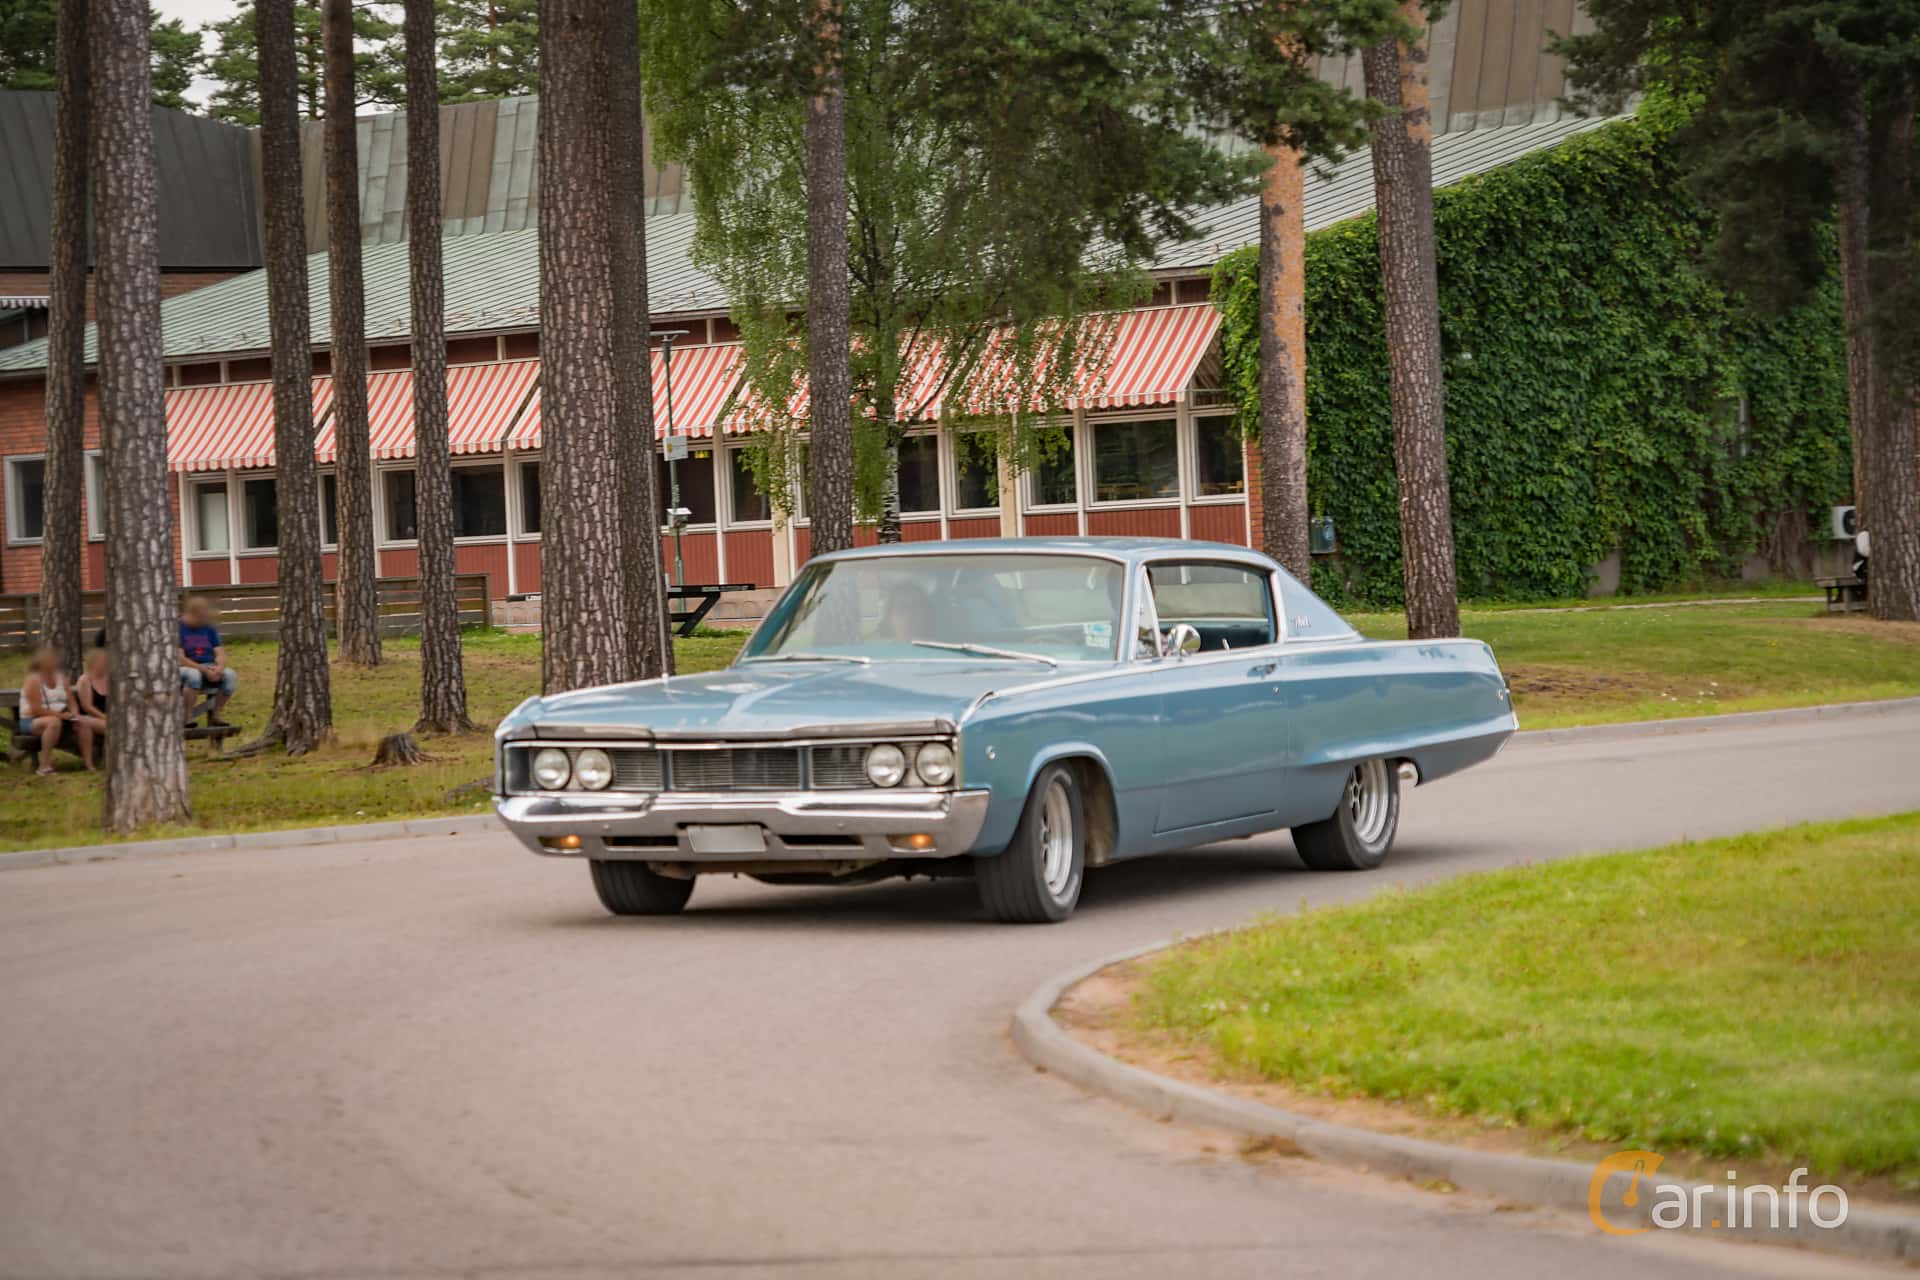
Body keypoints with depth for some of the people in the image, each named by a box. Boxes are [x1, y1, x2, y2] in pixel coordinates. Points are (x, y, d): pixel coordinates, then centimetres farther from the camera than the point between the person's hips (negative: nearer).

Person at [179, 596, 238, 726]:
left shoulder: (209, 629, 12)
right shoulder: (178, 628, -5)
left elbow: (220, 654, 6)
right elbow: (180, 659, -13)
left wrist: (219, 667, -18)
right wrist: (204, 670, -22)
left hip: (210, 669, 5)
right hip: (187, 668, -5)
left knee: (230, 675, -24)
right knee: (194, 675, -40)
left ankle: (214, 715, -13)